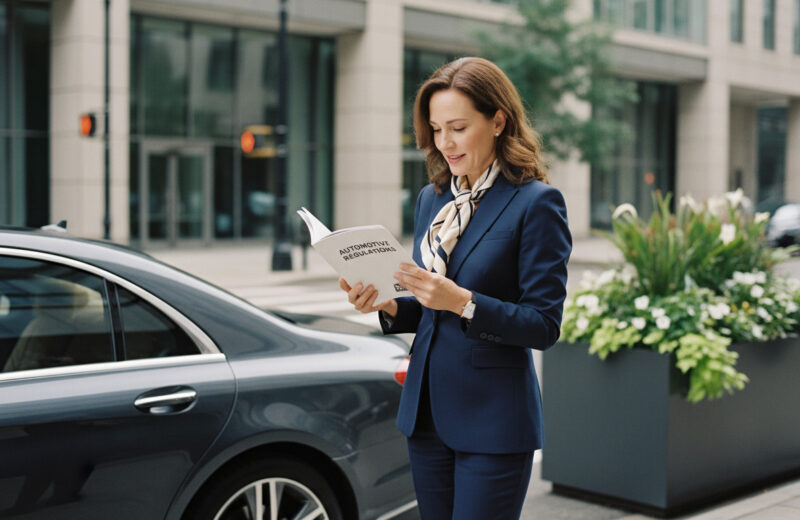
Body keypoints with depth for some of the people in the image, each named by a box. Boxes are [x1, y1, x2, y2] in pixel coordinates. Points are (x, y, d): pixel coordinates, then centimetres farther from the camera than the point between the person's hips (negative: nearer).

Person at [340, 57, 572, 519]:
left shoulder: (536, 203, -10)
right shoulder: (432, 199, 10)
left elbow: (544, 326, -13)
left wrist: (463, 302, -24)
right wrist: (387, 306, -4)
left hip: (493, 422, -6)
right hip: (427, 412, 6)